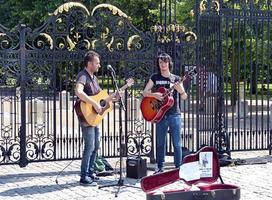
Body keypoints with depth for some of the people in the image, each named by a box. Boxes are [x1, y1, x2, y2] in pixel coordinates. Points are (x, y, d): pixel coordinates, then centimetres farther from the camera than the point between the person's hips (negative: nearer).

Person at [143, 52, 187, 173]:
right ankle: (160, 168, 16)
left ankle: (178, 168, 5)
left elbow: (184, 97, 3)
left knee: (177, 143, 0)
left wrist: (180, 90, -18)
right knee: (160, 143, 7)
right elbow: (144, 93, 5)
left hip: (174, 114, 0)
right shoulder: (155, 78, 7)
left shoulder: (176, 79, 6)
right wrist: (155, 95, -13)